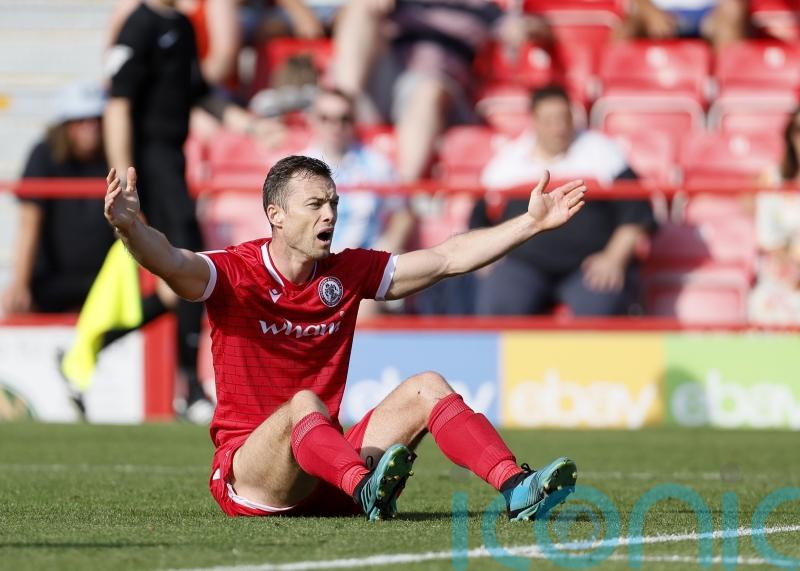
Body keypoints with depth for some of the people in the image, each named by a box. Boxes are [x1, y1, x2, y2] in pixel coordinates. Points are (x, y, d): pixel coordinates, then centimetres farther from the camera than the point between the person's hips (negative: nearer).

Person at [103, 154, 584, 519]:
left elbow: (448, 258, 13)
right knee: (305, 403, -34)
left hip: (331, 470, 6)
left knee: (426, 387, -8)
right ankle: (367, 490, -64)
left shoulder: (348, 272, 9)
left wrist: (532, 222, 10)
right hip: (247, 478, -5)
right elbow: (170, 262, -28)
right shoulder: (234, 274, -7)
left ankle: (517, 488, -28)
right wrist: (130, 226, -49)